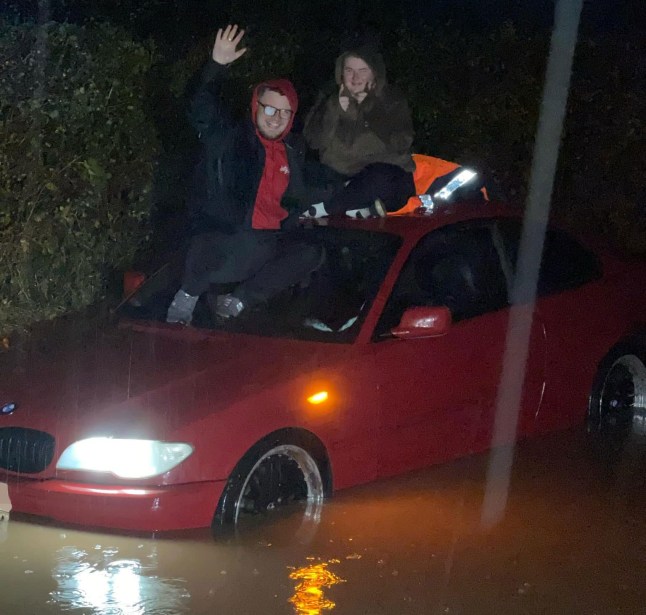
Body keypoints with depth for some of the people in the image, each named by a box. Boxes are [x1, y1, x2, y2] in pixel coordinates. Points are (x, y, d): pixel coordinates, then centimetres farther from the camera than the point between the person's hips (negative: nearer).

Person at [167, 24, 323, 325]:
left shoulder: (293, 154, 19)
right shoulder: (229, 139, 5)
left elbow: (297, 201, 32)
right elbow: (202, 110, -11)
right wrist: (217, 66, -19)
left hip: (270, 239, 5)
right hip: (222, 238, -5)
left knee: (310, 253, -23)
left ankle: (239, 299, -21)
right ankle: (188, 294, -14)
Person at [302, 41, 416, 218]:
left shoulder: (392, 100, 3)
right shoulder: (330, 99, 10)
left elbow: (401, 143, -13)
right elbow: (313, 140, -2)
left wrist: (369, 107, -12)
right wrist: (336, 109, -13)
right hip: (340, 179, 4)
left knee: (380, 177, -37)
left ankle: (321, 210, -27)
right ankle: (362, 209, -30)